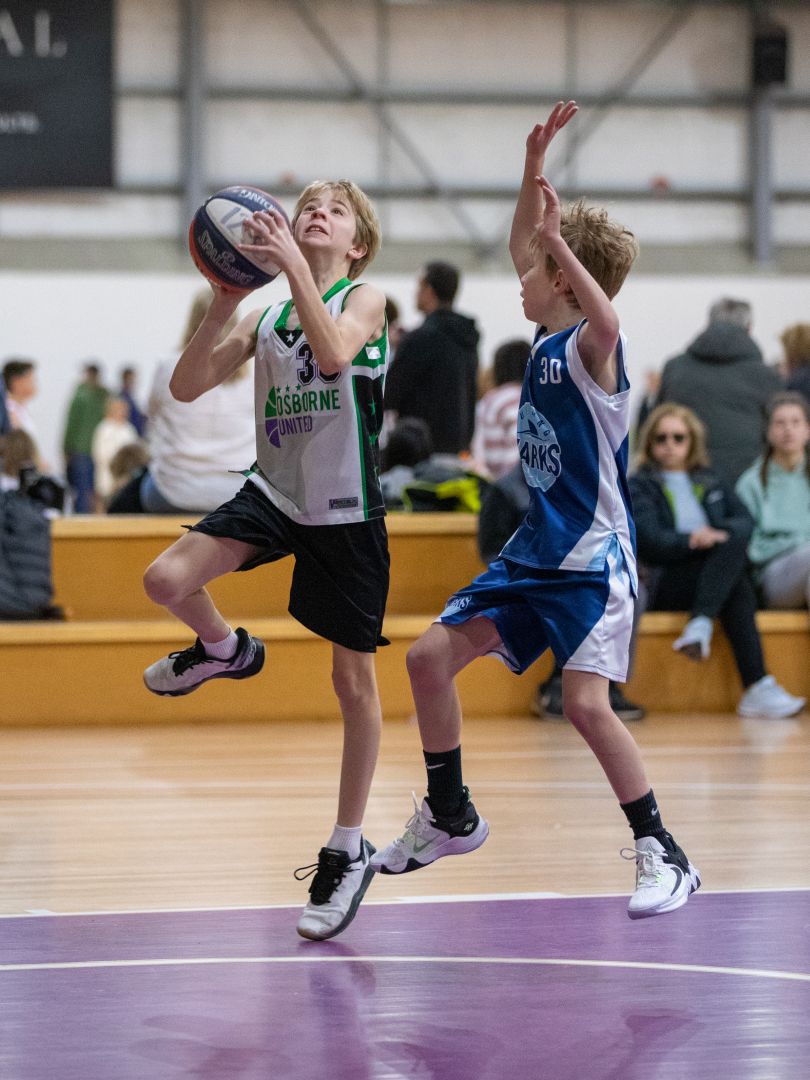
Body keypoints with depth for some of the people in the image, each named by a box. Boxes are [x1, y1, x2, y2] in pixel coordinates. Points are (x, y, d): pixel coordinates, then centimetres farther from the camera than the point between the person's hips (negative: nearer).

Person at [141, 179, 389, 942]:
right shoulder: (265, 319, 8)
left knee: (355, 680, 3)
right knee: (168, 579, -22)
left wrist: (294, 266, -27)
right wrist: (222, 304, -12)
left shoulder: (365, 299, -4)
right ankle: (226, 651, 13)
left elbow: (333, 355, -27)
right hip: (275, 494, 4)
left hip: (347, 512, -3)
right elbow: (186, 387, -1)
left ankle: (347, 851, 14)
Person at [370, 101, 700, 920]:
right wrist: (534, 167, 10)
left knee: (586, 701, -20)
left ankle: (662, 856, -9)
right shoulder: (545, 342, 8)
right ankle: (449, 818, 19)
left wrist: (557, 238, -44)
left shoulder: (590, 349, -15)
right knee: (431, 656, 5)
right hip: (537, 549, 9)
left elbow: (605, 320, -41)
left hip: (593, 557, -9)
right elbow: (522, 248, 20)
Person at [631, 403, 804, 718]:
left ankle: (701, 623, -47)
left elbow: (745, 522, 10)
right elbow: (650, 539, -3)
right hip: (666, 583, -4)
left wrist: (717, 534, -13)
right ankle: (756, 688, -47)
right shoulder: (640, 486, 16)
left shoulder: (710, 483, 29)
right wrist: (691, 541, -21)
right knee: (739, 589, -35)